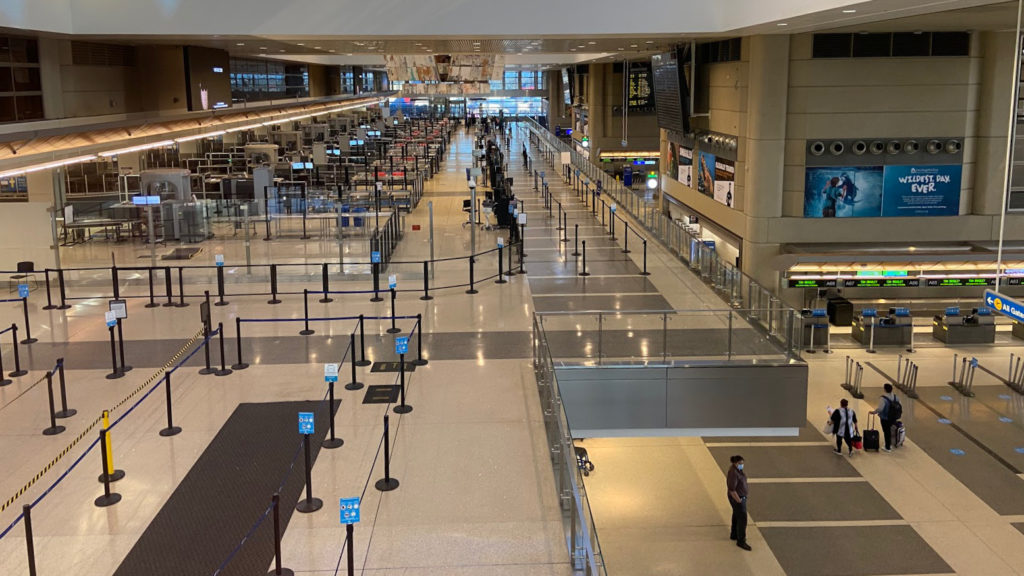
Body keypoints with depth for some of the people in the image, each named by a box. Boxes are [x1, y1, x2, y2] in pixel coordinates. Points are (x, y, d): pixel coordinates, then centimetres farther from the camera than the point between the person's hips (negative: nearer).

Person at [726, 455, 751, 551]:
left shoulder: (737, 468, 0)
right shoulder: (733, 473, -30)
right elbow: (732, 489, -29)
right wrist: (739, 501, -21)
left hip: (740, 496, 10)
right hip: (736, 498, -10)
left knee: (736, 516, 22)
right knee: (742, 519, -3)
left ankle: (734, 535, 37)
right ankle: (741, 541, 8)